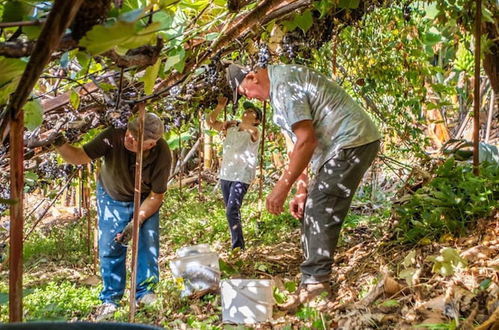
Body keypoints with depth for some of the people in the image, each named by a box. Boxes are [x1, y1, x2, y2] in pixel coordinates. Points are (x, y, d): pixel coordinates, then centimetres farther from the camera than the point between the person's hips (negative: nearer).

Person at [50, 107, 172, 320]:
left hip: (145, 200, 0)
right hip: (112, 197, 0)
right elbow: (80, 157, -29)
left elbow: (156, 196, -21)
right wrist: (59, 144, -49)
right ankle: (110, 299, 16)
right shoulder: (114, 137, -35)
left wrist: (135, 223, -28)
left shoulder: (161, 155, -32)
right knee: (110, 246, -2)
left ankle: (144, 292, 13)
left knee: (148, 239, -10)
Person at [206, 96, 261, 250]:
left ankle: (238, 247, -12)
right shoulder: (230, 128, 10)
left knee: (232, 211, -18)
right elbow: (210, 122, 12)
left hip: (242, 177, -7)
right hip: (225, 175, 7)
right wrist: (220, 107, -2)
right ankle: (237, 244, 27)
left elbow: (250, 129, -31)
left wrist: (237, 123, -12)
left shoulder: (254, 132, -7)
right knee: (232, 212, 15)